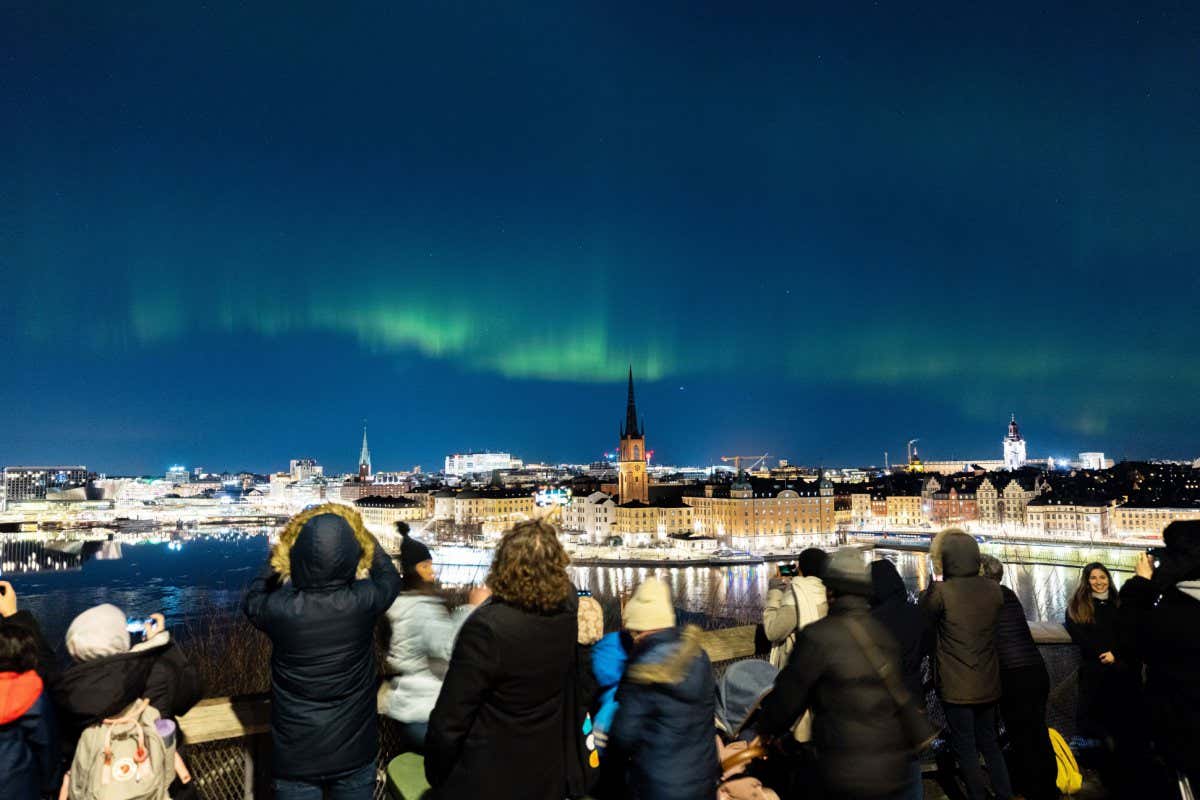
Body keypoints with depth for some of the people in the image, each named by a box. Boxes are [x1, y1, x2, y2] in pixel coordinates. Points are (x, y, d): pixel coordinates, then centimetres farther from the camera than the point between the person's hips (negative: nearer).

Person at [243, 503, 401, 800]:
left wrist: (277, 559, 13)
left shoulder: (280, 609, -21)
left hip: (296, 756, -1)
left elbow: (251, 600, 6)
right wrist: (362, 537, 16)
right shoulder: (363, 601, -20)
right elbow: (389, 577, 6)